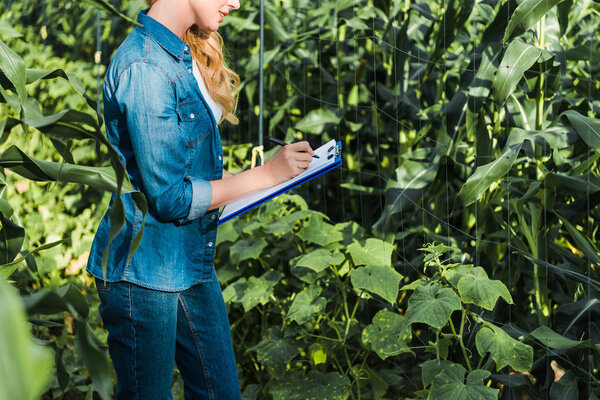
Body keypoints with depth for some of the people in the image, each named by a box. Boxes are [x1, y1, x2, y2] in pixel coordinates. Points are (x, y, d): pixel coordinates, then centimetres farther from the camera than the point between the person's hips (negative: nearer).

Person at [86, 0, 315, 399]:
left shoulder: (184, 56, 10)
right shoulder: (144, 67, -20)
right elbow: (168, 197, -21)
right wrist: (266, 174, -15)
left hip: (191, 267, 9)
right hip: (143, 272, -9)